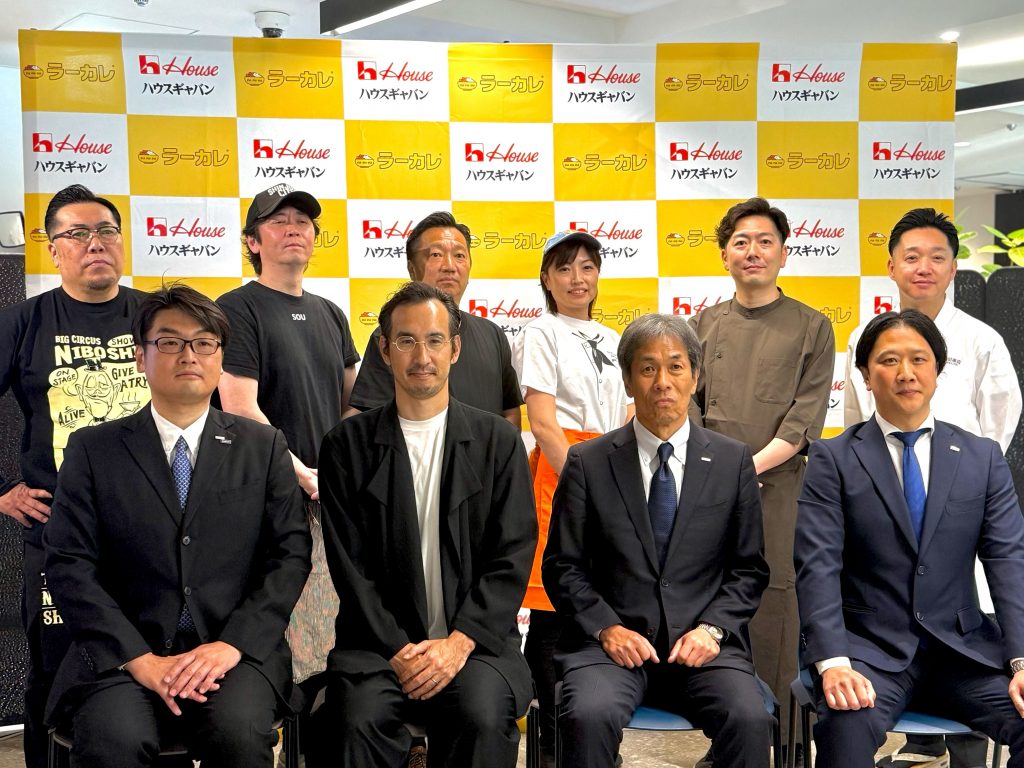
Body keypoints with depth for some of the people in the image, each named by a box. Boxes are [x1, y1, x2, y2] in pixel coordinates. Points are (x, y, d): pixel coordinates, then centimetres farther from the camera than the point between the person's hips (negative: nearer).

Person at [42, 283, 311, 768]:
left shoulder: (264, 447, 11)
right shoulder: (93, 450, 9)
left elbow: (290, 556, 5)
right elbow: (69, 564, 0)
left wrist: (232, 645, -11)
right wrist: (141, 659, -12)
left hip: (235, 651, 1)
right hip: (123, 655, 0)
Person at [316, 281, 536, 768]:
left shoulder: (498, 441, 7)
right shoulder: (348, 444, 6)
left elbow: (512, 559, 1)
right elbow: (349, 565, 1)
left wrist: (459, 642, -12)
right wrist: (397, 650, -11)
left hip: (476, 640, 0)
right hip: (380, 641, 0)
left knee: (483, 714, -30)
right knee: (358, 718, -29)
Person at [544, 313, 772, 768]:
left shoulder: (733, 461, 9)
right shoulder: (587, 463, 5)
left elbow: (749, 569, 11)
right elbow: (562, 567, 6)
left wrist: (712, 628, -5)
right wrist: (606, 628, -9)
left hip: (703, 642, 1)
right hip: (614, 640, -1)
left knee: (749, 719, -28)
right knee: (588, 716, -31)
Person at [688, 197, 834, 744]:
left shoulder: (812, 328, 4)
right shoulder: (705, 325, 14)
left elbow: (805, 420, -4)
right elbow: (687, 405, 8)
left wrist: (746, 468, -13)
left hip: (778, 486, -3)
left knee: (771, 602, -3)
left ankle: (773, 734, 6)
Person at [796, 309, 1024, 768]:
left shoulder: (983, 458, 11)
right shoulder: (832, 460, 3)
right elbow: (818, 566, -7)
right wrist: (833, 662, -22)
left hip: (963, 650, 3)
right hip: (868, 648, -3)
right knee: (847, 726, -35)